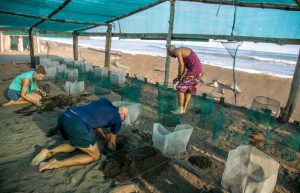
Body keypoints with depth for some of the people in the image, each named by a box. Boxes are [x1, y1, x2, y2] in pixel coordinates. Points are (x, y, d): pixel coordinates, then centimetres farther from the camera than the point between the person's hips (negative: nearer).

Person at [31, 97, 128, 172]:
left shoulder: (104, 100, 28)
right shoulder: (118, 120, 13)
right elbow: (111, 144, 26)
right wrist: (114, 150, 49)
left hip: (64, 116, 8)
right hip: (77, 124, -8)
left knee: (74, 145, 35)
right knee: (95, 155, 12)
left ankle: (49, 152, 11)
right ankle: (56, 164, 0)